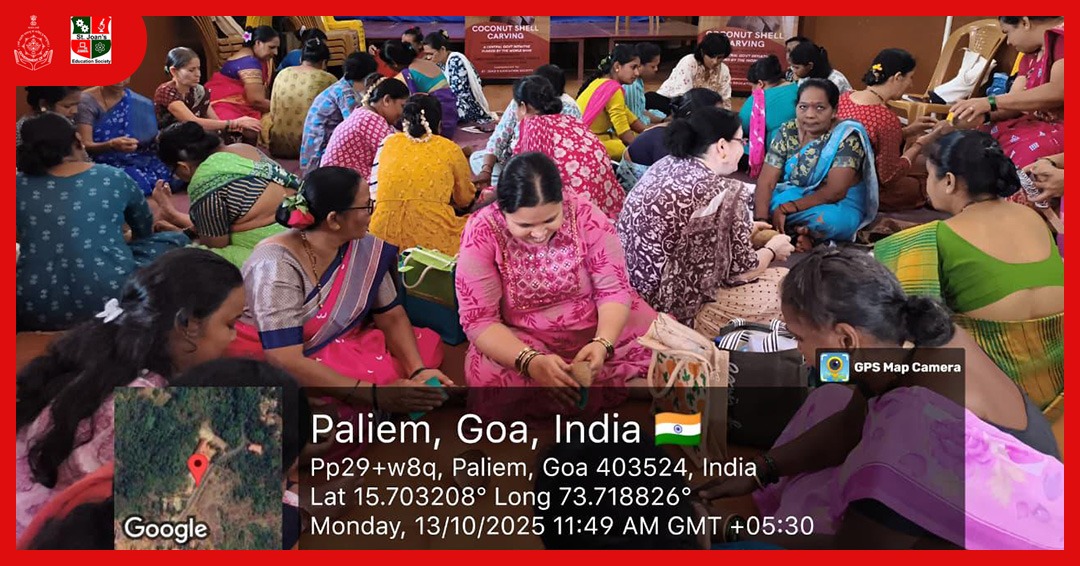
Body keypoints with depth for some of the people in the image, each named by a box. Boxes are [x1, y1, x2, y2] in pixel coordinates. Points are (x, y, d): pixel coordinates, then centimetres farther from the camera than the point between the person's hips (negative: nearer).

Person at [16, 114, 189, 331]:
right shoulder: (113, 178, 5)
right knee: (175, 239, 16)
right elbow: (144, 229, 24)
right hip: (108, 298, -3)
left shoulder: (19, 185, 7)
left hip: (34, 309, 4)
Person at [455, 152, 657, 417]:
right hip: (523, 341, -1)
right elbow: (478, 320, -20)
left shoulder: (586, 216, -16)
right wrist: (532, 361, -36)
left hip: (598, 327, 1)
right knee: (487, 375, -32)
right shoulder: (481, 234, -19)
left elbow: (614, 290, -12)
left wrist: (603, 344, -32)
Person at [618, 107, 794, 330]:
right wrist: (772, 250, 14)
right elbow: (741, 269, -6)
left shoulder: (664, 164, 5)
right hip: (674, 310, -9)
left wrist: (744, 229, 28)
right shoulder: (724, 193, -17)